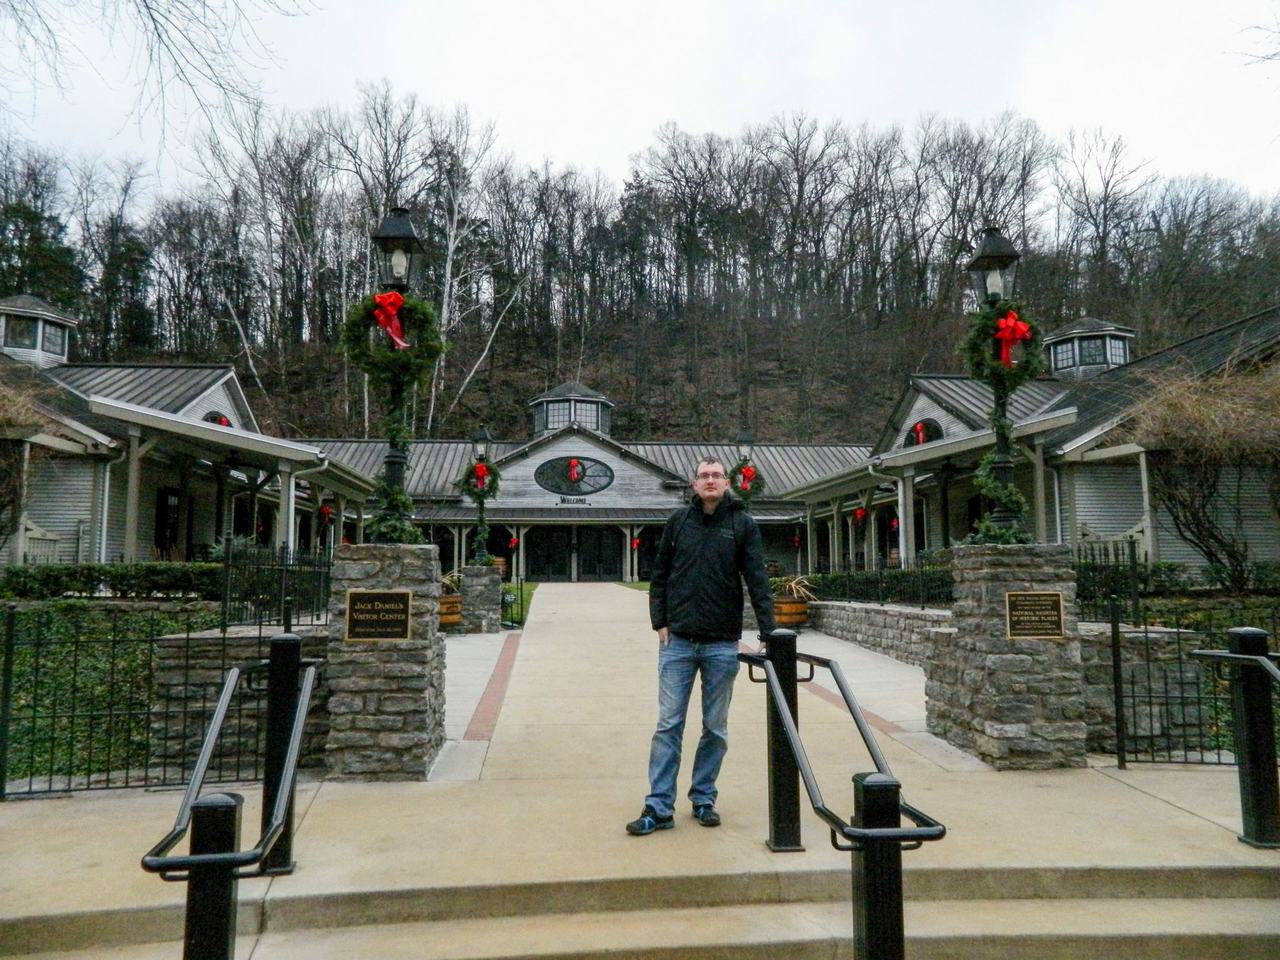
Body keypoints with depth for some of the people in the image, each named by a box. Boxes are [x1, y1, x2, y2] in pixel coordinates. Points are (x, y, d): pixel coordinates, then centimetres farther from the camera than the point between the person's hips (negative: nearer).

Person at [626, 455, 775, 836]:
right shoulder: (678, 521, 5)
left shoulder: (743, 525, 0)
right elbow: (659, 575, 10)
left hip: (722, 644, -1)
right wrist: (660, 622, 2)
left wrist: (768, 633, -11)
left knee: (715, 729, 10)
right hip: (677, 641, 1)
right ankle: (659, 807, 9)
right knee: (669, 725, 2)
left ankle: (703, 799, 25)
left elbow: (757, 580, -4)